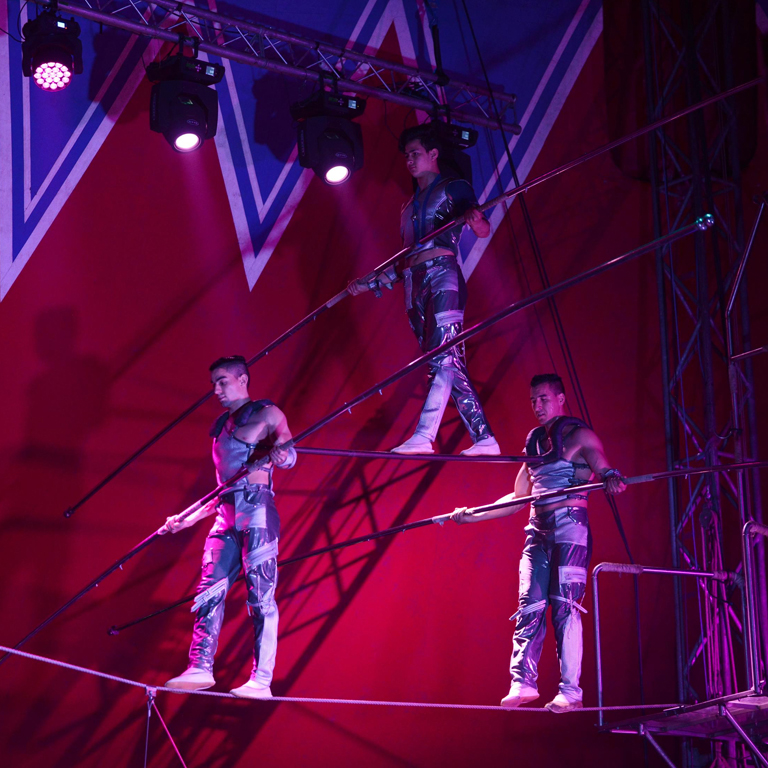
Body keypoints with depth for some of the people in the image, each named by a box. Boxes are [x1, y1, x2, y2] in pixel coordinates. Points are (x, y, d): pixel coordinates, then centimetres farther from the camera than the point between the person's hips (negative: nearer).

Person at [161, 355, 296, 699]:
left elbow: (289, 454, -9)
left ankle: (262, 681, -12)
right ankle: (200, 668, -6)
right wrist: (188, 519, 24)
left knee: (261, 594, -9)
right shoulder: (222, 425, 24)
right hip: (227, 516, 7)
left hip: (256, 510, -7)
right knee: (209, 591, -3)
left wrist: (279, 453, -34)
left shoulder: (266, 413, 4)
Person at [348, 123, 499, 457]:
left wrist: (475, 219, -33)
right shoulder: (410, 206, 27)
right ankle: (484, 438, -1)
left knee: (444, 357, -20)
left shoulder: (453, 189, 7)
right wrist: (369, 284, 23)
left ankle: (423, 435, -33)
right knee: (450, 366, 0)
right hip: (415, 286, 7)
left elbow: (483, 230, -10)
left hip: (443, 277, -7)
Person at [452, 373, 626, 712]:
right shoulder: (534, 442, 21)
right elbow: (518, 497, 26)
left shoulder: (578, 435, 1)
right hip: (538, 531, 7)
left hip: (570, 525, -7)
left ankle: (570, 691, -13)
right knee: (529, 607, -4)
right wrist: (474, 515, 21)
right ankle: (523, 682, -9)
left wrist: (610, 476, -45)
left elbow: (598, 459, -21)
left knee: (565, 607, -12)